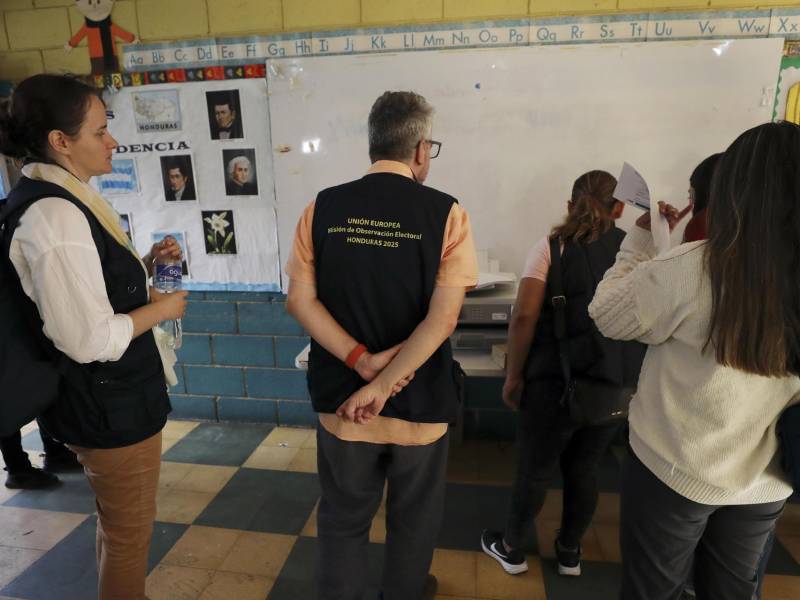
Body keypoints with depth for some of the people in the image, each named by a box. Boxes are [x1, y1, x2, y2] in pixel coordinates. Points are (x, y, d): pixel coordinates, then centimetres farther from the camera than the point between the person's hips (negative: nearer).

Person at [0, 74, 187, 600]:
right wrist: (161, 308, -15)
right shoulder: (54, 216, -26)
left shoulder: (62, 200, 6)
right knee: (130, 531, 12)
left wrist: (145, 265, 3)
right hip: (108, 404, -10)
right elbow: (92, 339, -29)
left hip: (104, 398, 10)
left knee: (117, 523, 29)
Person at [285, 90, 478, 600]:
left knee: (344, 520, 23)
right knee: (414, 520, 25)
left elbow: (300, 300, -7)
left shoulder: (322, 208, -4)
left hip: (340, 398, 2)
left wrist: (361, 362, -11)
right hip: (419, 402, -1)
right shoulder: (445, 213, -11)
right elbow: (443, 318, -18)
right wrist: (382, 385, -15)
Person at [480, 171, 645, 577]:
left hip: (558, 383, -3)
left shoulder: (551, 247, -7)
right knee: (585, 469, 20)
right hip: (619, 386, 4)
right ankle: (569, 552, 38)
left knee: (534, 469, 13)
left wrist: (514, 376, -7)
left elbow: (524, 317, -15)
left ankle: (511, 549, 33)